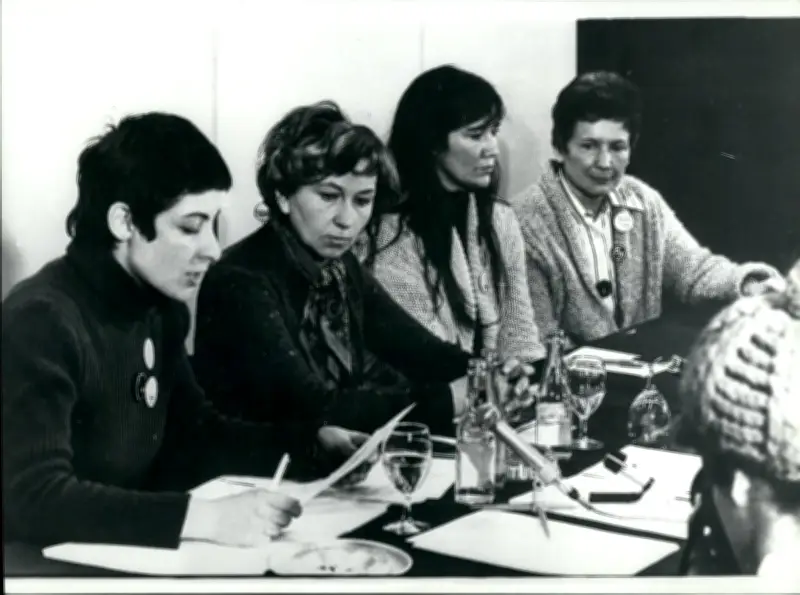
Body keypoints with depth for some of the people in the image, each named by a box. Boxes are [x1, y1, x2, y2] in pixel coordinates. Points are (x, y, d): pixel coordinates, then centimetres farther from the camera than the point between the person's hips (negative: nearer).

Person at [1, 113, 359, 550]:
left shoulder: (160, 306, 4)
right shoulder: (43, 319, -20)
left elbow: (194, 435, 15)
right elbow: (35, 499, -28)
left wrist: (317, 444, 2)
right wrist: (204, 518, -34)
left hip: (133, 547, 7)